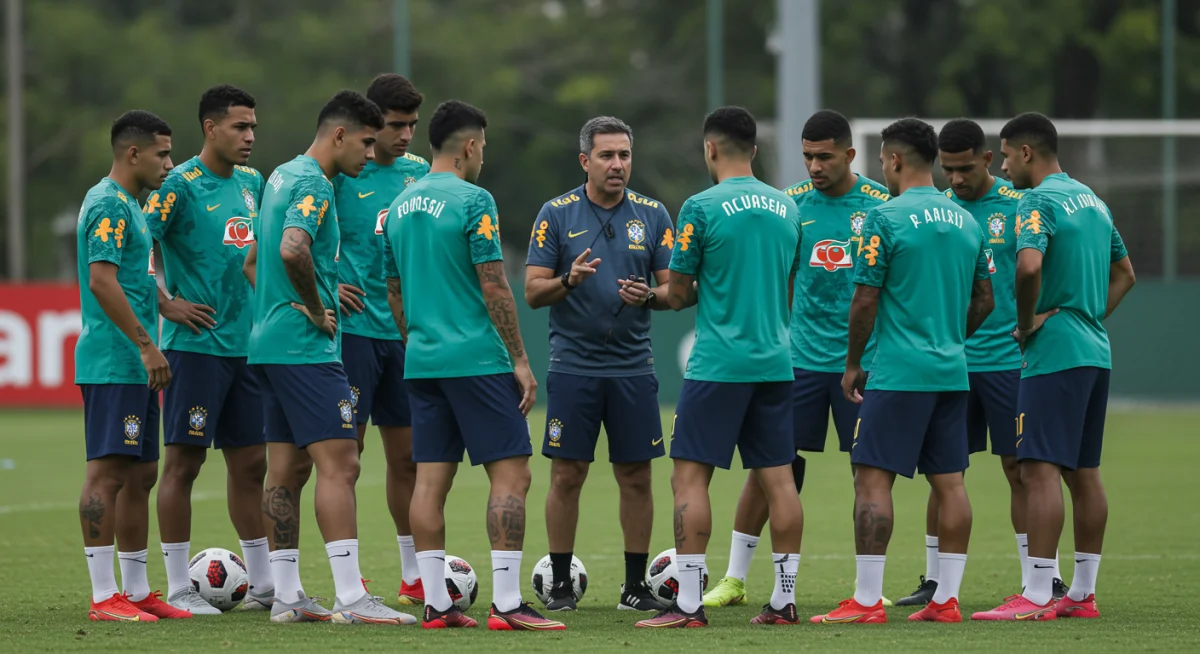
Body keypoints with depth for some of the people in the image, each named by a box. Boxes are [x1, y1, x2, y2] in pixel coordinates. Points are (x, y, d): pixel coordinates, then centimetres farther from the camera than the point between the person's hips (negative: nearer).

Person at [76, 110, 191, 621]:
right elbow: (102, 280, -21)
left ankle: (137, 591, 17)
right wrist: (146, 345, -21)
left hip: (133, 366, 11)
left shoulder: (126, 204, 19)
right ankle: (103, 597, -10)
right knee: (107, 473, -10)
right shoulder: (109, 204, -13)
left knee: (140, 474, 12)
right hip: (112, 363, -11)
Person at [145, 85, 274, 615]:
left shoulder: (251, 183, 12)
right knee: (184, 460, -3)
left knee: (251, 462, 10)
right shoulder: (181, 184, -10)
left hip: (245, 346, 7)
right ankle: (178, 589, 1)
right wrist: (168, 305, -14)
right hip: (196, 345, -7)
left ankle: (263, 584, 18)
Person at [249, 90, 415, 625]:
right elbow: (293, 249, -30)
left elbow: (257, 260, 28)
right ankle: (351, 598, -16)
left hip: (269, 341, 10)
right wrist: (317, 310, -17)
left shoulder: (282, 176, 17)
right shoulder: (313, 185, -14)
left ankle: (286, 596, 12)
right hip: (305, 348, -10)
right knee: (339, 464, -12)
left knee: (286, 469, 10)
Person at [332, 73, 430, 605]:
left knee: (407, 456, 10)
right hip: (354, 328, -6)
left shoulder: (418, 172, 9)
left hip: (406, 332, 6)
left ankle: (414, 578, 18)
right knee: (347, 450, -5)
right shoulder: (339, 174, -8)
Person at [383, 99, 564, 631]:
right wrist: (520, 360, -8)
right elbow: (494, 287, -13)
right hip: (477, 359, -7)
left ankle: (435, 603, 5)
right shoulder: (472, 201, -10)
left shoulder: (400, 207, 12)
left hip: (422, 362, 7)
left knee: (430, 480, 6)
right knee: (510, 473, -5)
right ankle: (506, 603, -12)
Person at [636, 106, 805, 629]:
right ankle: (785, 599, 9)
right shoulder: (786, 207, 10)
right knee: (777, 478, 8)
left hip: (718, 365, -6)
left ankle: (688, 603, -9)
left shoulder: (702, 208, -9)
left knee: (690, 477, -3)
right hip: (775, 363, 6)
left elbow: (677, 293, -4)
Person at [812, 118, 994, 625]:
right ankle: (947, 598, 8)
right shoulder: (965, 221, 11)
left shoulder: (886, 217, -9)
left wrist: (852, 364, 1)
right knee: (949, 482, 7)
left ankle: (867, 601, -8)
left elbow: (865, 300, -10)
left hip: (899, 372, -7)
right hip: (952, 372, 7)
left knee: (873, 478, -5)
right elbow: (983, 301, 15)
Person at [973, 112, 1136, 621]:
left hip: (1054, 353, -9)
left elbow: (1029, 266, -29)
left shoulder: (1038, 202, -11)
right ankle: (1083, 593, 15)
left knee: (1041, 468, -10)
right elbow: (1124, 274, 27)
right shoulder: (1091, 201, 17)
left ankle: (1037, 597, -15)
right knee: (1083, 471, 12)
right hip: (1095, 351, 9)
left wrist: (1027, 323, -14)